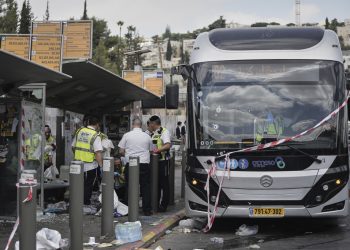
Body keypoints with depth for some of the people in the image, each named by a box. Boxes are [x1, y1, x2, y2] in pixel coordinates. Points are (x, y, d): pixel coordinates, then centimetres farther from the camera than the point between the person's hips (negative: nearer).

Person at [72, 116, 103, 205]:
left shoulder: (79, 131, 4)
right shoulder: (95, 136, -14)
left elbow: (73, 146, 12)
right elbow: (98, 152, -22)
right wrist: (101, 165, -22)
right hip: (90, 166, -5)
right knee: (88, 185, 8)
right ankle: (86, 203, 13)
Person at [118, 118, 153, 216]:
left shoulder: (127, 135, 0)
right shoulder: (147, 136, 4)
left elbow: (121, 151, 2)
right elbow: (151, 150, 14)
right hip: (144, 164, 1)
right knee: (145, 187, 6)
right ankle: (147, 210, 6)